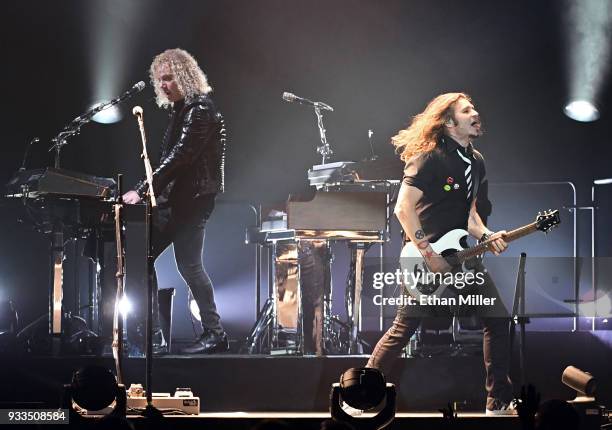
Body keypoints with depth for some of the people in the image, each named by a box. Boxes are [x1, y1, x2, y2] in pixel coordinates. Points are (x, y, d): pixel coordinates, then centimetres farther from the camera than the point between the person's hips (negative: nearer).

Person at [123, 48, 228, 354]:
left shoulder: (200, 109, -14)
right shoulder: (179, 108, 17)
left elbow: (179, 156, -22)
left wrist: (143, 190, -24)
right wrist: (150, 190, 8)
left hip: (191, 199, -10)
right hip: (173, 198, 10)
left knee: (188, 264, -8)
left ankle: (214, 334, 1)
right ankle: (152, 337, 6)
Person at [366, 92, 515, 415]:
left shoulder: (476, 161, 11)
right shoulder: (430, 156, -15)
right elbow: (403, 208, -20)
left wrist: (486, 237, -2)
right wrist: (429, 254, -21)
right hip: (426, 258, -8)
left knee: (498, 320, 2)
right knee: (403, 329, -5)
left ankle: (500, 401, 10)